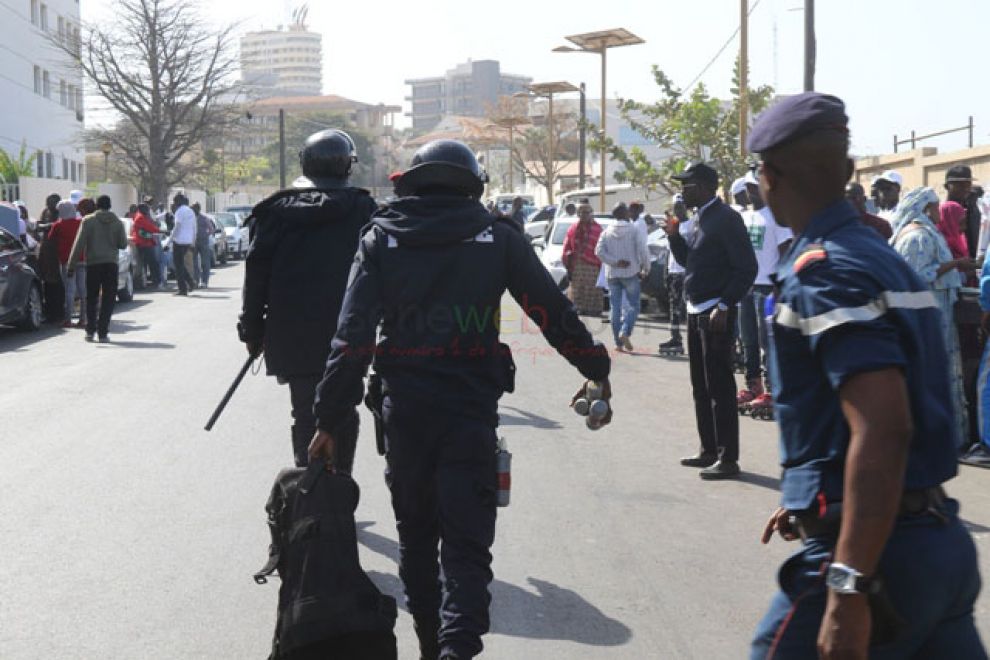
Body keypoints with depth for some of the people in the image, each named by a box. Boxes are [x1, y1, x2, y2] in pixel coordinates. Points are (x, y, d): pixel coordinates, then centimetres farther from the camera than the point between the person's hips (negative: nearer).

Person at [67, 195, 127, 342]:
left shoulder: (88, 221, -3)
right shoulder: (117, 222, 2)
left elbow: (79, 244, -7)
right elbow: (123, 244, 5)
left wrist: (71, 266, -6)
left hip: (93, 264, 0)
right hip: (111, 264, 1)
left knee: (91, 298, 12)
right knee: (108, 299, 3)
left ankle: (90, 331, 11)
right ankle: (103, 333, -1)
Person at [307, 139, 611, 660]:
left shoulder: (380, 240, 3)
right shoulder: (497, 237, 1)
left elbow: (352, 338, -4)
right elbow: (554, 313, 2)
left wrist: (331, 420, -2)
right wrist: (596, 369, 16)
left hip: (404, 408, 2)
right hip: (472, 407, -2)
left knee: (415, 537, 19)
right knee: (467, 543, 0)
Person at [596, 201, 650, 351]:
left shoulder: (606, 232, 5)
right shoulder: (634, 230, -4)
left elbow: (599, 252, -7)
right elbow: (642, 251, -11)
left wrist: (615, 262, -7)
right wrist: (645, 269, 1)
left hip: (612, 274, 3)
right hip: (630, 273, -3)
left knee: (615, 308, 7)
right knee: (633, 305, 3)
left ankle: (618, 342, 6)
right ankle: (625, 332, -19)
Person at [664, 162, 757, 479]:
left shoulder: (726, 218, -14)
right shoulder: (699, 218, 14)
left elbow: (747, 268, -17)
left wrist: (724, 306, -22)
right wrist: (674, 236, 6)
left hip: (716, 313, -10)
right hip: (696, 311, 10)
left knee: (720, 387, -7)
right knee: (701, 386, 14)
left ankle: (727, 458, -3)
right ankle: (709, 450, 23)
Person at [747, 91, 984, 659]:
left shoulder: (823, 271, -16)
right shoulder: (885, 257, 14)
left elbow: (882, 429, -26)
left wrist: (848, 588, -28)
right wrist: (811, 503, 30)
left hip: (878, 552, -9)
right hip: (942, 542, 9)